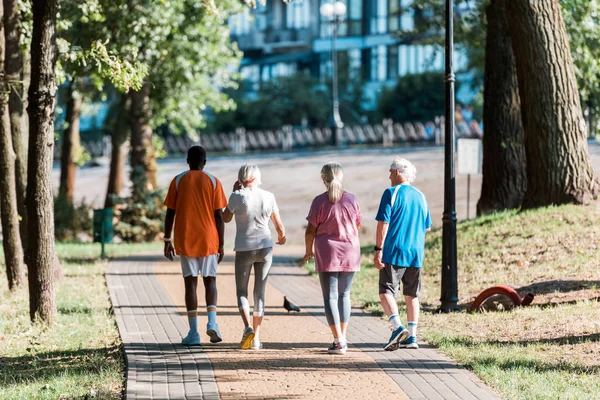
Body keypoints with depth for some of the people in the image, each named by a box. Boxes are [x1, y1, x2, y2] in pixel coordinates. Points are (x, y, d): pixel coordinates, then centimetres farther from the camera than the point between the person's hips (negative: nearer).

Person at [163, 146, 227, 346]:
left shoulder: (178, 181, 2)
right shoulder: (213, 182, 0)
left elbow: (170, 213, 0)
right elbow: (219, 216, -2)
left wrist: (167, 240, 7)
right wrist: (221, 245, 3)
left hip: (185, 240, 0)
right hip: (208, 239, 0)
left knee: (190, 282, 3)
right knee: (210, 280, 11)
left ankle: (193, 332, -2)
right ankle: (212, 322, -10)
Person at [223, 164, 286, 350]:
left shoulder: (238, 197, -10)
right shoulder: (268, 197, -1)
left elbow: (226, 218, 6)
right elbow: (279, 225, 5)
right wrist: (282, 237, 27)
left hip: (244, 249, -2)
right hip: (265, 247, 3)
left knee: (241, 291, 10)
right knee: (260, 293, 11)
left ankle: (247, 327, -14)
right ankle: (256, 338, 9)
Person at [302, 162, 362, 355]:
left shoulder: (320, 201, -9)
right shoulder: (352, 200, -1)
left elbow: (311, 230, -6)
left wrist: (308, 251, 9)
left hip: (327, 252, -3)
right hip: (350, 252, 3)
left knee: (330, 297, 0)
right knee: (344, 295, 16)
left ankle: (339, 341, -10)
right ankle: (342, 337, 17)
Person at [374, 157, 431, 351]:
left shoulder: (391, 193, -6)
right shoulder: (420, 197, 13)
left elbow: (383, 223, -12)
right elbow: (427, 227, 19)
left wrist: (378, 250, -11)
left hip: (394, 252, -6)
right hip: (416, 254, 6)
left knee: (386, 291, -6)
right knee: (411, 295, 12)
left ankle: (398, 327, -26)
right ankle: (412, 337, 11)